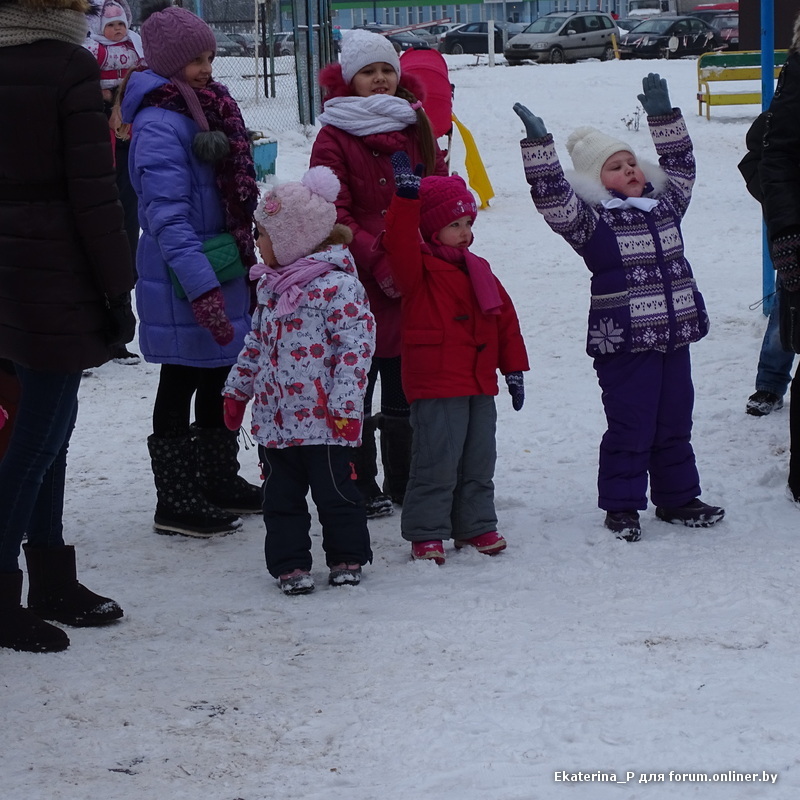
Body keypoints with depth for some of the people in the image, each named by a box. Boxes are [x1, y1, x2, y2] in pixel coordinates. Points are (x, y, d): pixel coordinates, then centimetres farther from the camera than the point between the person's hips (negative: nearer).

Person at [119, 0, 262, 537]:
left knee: (218, 380, 19)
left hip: (225, 271, 9)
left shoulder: (209, 109, 12)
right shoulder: (158, 124, -18)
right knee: (180, 387, 0)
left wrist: (250, 262, 18)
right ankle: (176, 504, 9)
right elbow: (168, 216, -25)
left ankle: (220, 481, 33)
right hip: (185, 281, -9)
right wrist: (202, 289, -29)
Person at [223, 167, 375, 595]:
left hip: (323, 416, -7)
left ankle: (347, 557, 20)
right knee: (281, 495, 10)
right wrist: (237, 389, 22)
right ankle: (289, 563, 18)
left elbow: (356, 344, -17)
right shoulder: (272, 284, 11)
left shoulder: (338, 285, -14)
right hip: (274, 414, 7)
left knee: (334, 489, 5)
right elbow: (256, 342, 21)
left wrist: (346, 403, -20)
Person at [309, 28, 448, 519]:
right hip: (361, 281, -5)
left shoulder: (416, 126, 14)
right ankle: (362, 487, 10)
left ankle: (404, 483, 21)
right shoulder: (335, 138, -3)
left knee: (407, 387, 11)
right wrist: (378, 259, -18)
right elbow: (334, 216, -8)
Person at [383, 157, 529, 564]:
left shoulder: (478, 271, 14)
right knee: (436, 462, -7)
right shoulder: (419, 269, -6)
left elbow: (504, 319, 18)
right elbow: (399, 241, -28)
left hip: (479, 384, 7)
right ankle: (426, 534, 2)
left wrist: (514, 369, 14)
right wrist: (407, 196, -36)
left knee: (479, 462, 13)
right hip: (436, 384, -7)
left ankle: (475, 526, 25)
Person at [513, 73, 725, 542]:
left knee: (675, 423, 14)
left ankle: (677, 498, 26)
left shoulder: (664, 205, 12)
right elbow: (552, 196, -18)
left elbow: (680, 167, 24)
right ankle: (622, 506, 9)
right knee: (630, 427, -2)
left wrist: (663, 116, 19)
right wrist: (539, 144, -25)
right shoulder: (590, 219, -6)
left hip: (673, 335, 6)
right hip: (622, 342, -6)